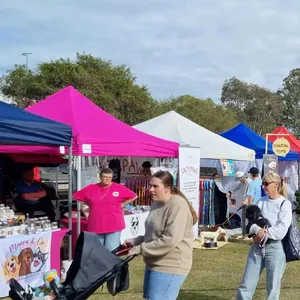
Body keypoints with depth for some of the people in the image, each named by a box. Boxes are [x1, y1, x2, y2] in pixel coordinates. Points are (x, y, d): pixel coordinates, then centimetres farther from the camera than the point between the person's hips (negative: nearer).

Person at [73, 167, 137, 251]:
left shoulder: (119, 188, -2)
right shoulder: (90, 188, 3)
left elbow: (134, 196, 4)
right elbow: (76, 196, 12)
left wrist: (122, 204, 0)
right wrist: (89, 205, 7)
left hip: (114, 225, -2)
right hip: (96, 226, 3)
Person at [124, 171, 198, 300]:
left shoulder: (178, 205, -20)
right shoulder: (156, 204, 11)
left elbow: (170, 240, -26)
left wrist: (140, 249, -21)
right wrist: (136, 241, 3)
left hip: (170, 266, -9)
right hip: (155, 263, 10)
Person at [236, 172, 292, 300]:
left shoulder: (285, 204, -6)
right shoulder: (261, 201, 8)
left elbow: (281, 231, -15)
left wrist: (263, 235, -9)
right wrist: (258, 230, -16)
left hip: (275, 248, -4)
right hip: (257, 247, 5)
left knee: (273, 289, 6)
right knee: (246, 285, 8)